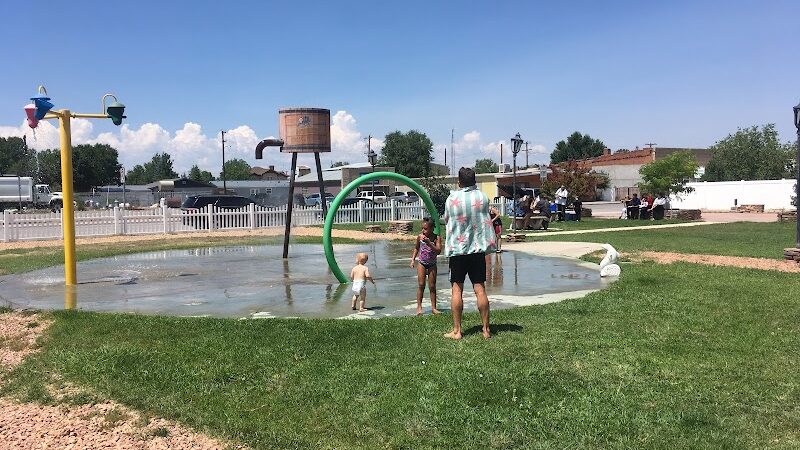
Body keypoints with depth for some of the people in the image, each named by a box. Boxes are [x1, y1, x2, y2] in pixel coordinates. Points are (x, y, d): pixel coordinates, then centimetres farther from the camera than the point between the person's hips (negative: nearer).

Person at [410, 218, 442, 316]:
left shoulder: (437, 238, -15)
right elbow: (416, 248, 9)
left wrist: (429, 243, -35)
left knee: (432, 286, 4)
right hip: (421, 263, 1)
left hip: (432, 264, 0)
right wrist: (413, 260, 3)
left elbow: (438, 251, -26)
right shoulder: (420, 236, -8)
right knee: (421, 284, -6)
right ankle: (419, 307, -3)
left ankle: (433, 307, 11)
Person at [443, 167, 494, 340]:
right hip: (478, 249, 2)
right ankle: (486, 329, 7)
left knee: (457, 290, 3)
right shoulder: (482, 197, -1)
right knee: (480, 289, 4)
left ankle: (456, 331, 4)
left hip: (457, 248, -2)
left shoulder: (452, 199, -6)